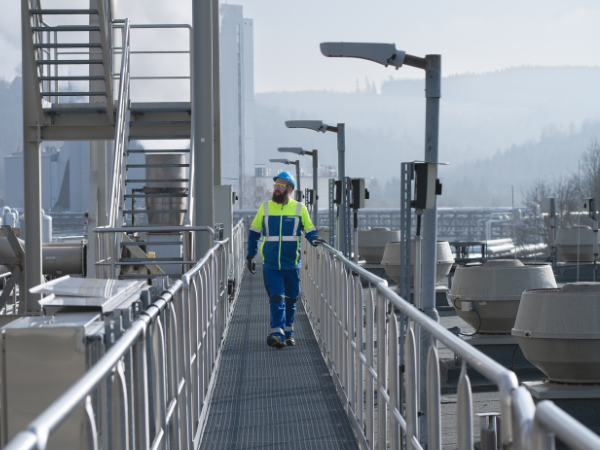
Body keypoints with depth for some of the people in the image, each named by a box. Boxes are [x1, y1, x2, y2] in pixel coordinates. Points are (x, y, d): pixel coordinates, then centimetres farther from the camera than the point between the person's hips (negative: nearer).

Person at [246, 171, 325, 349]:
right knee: (276, 299, -11)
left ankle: (288, 333, 22)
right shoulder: (265, 207, 7)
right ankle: (277, 335, -20)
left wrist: (314, 239, -14)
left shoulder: (299, 208, 4)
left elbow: (309, 229, 9)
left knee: (290, 300, 9)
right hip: (270, 265, -1)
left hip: (292, 264, 1)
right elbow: (254, 232, 14)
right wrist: (250, 255, 8)